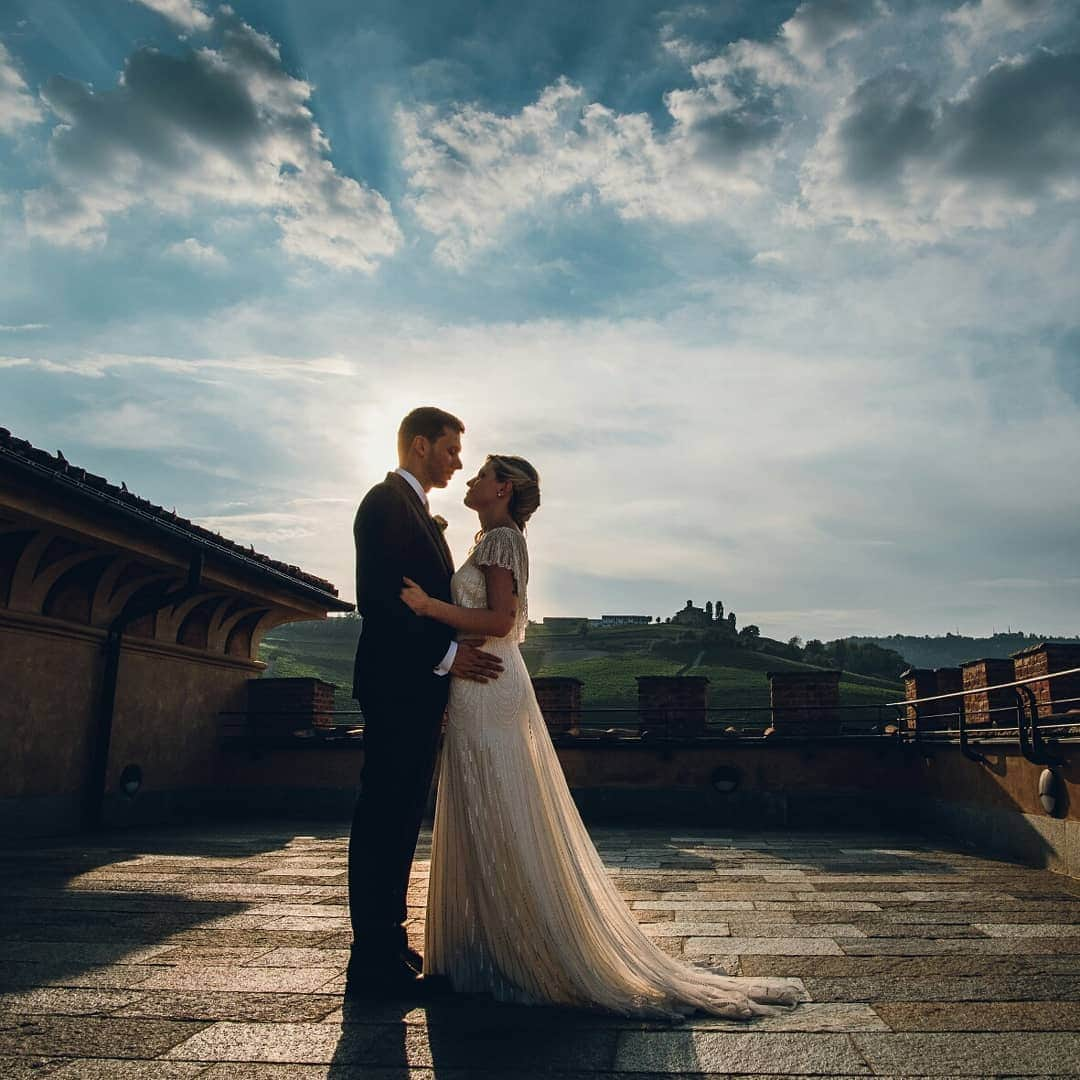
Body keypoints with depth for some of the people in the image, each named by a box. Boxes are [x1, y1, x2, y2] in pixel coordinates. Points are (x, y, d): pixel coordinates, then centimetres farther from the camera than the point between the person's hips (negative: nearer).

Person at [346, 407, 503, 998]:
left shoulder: (416, 510, 22)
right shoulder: (386, 501, -9)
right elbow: (378, 599, -19)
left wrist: (457, 654, 10)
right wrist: (445, 654, -19)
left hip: (417, 687, 10)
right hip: (398, 684, -10)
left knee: (398, 818, 13)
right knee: (384, 817, -5)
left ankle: (388, 946, 23)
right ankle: (373, 961, 4)